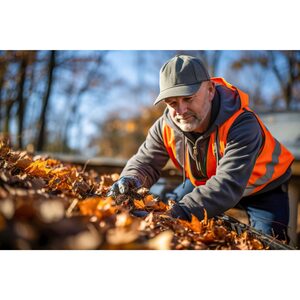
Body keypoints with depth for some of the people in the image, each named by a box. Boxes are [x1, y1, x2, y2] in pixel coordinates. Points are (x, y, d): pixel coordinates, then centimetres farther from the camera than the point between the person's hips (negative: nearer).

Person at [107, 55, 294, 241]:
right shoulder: (166, 126, -25)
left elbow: (228, 185, -54)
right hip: (205, 181, 4)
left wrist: (181, 211, -67)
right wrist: (131, 179, -39)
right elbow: (146, 162, -13)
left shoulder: (241, 125, -43)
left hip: (264, 186, -4)